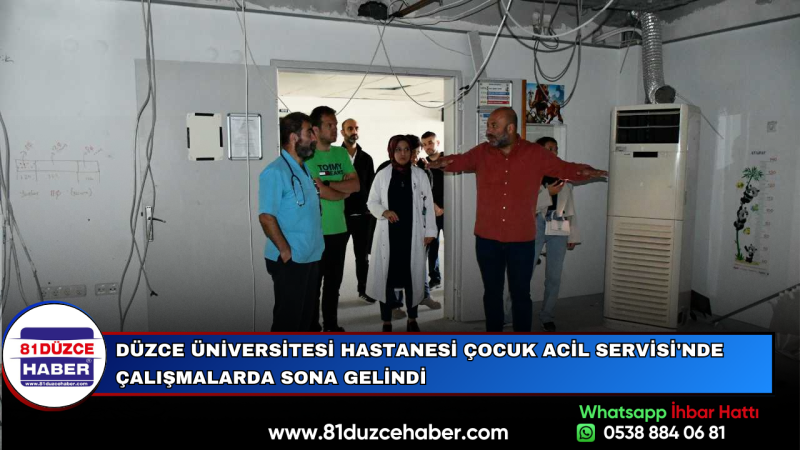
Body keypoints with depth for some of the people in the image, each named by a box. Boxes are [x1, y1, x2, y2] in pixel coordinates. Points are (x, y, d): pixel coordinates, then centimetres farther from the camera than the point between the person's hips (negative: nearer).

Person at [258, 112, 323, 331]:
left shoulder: (305, 169, 12)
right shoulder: (275, 172, -15)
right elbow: (266, 217, -19)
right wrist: (286, 251, -18)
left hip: (310, 257, 8)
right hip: (289, 260, -8)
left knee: (305, 314, 17)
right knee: (288, 316, 2)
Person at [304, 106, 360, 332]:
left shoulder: (341, 153, 9)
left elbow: (356, 185, 1)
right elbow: (320, 191, -19)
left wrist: (328, 183, -12)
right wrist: (343, 191, -3)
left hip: (339, 229, 6)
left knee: (334, 280, 16)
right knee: (314, 282, 6)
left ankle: (331, 324, 29)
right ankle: (313, 327, 18)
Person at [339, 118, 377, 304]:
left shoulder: (366, 158, 9)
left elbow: (372, 185, 11)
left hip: (363, 214, 3)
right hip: (341, 214, -3)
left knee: (363, 255, 10)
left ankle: (363, 289, 23)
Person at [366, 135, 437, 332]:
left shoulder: (420, 175, 3)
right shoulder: (382, 175, 3)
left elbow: (428, 204, 5)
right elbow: (371, 202, 7)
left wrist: (429, 231, 2)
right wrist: (384, 211, -13)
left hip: (412, 233, 0)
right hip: (389, 233, 0)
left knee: (413, 275, 7)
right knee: (387, 275, 0)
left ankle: (412, 319, 24)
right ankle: (386, 322, 12)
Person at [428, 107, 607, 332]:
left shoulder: (536, 154, -3)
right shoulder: (481, 153, 1)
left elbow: (565, 169, 3)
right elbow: (459, 161, 8)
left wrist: (588, 171, -16)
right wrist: (441, 163, -15)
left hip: (521, 240, -1)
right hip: (487, 239, 2)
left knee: (521, 294, 10)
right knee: (492, 292, 14)